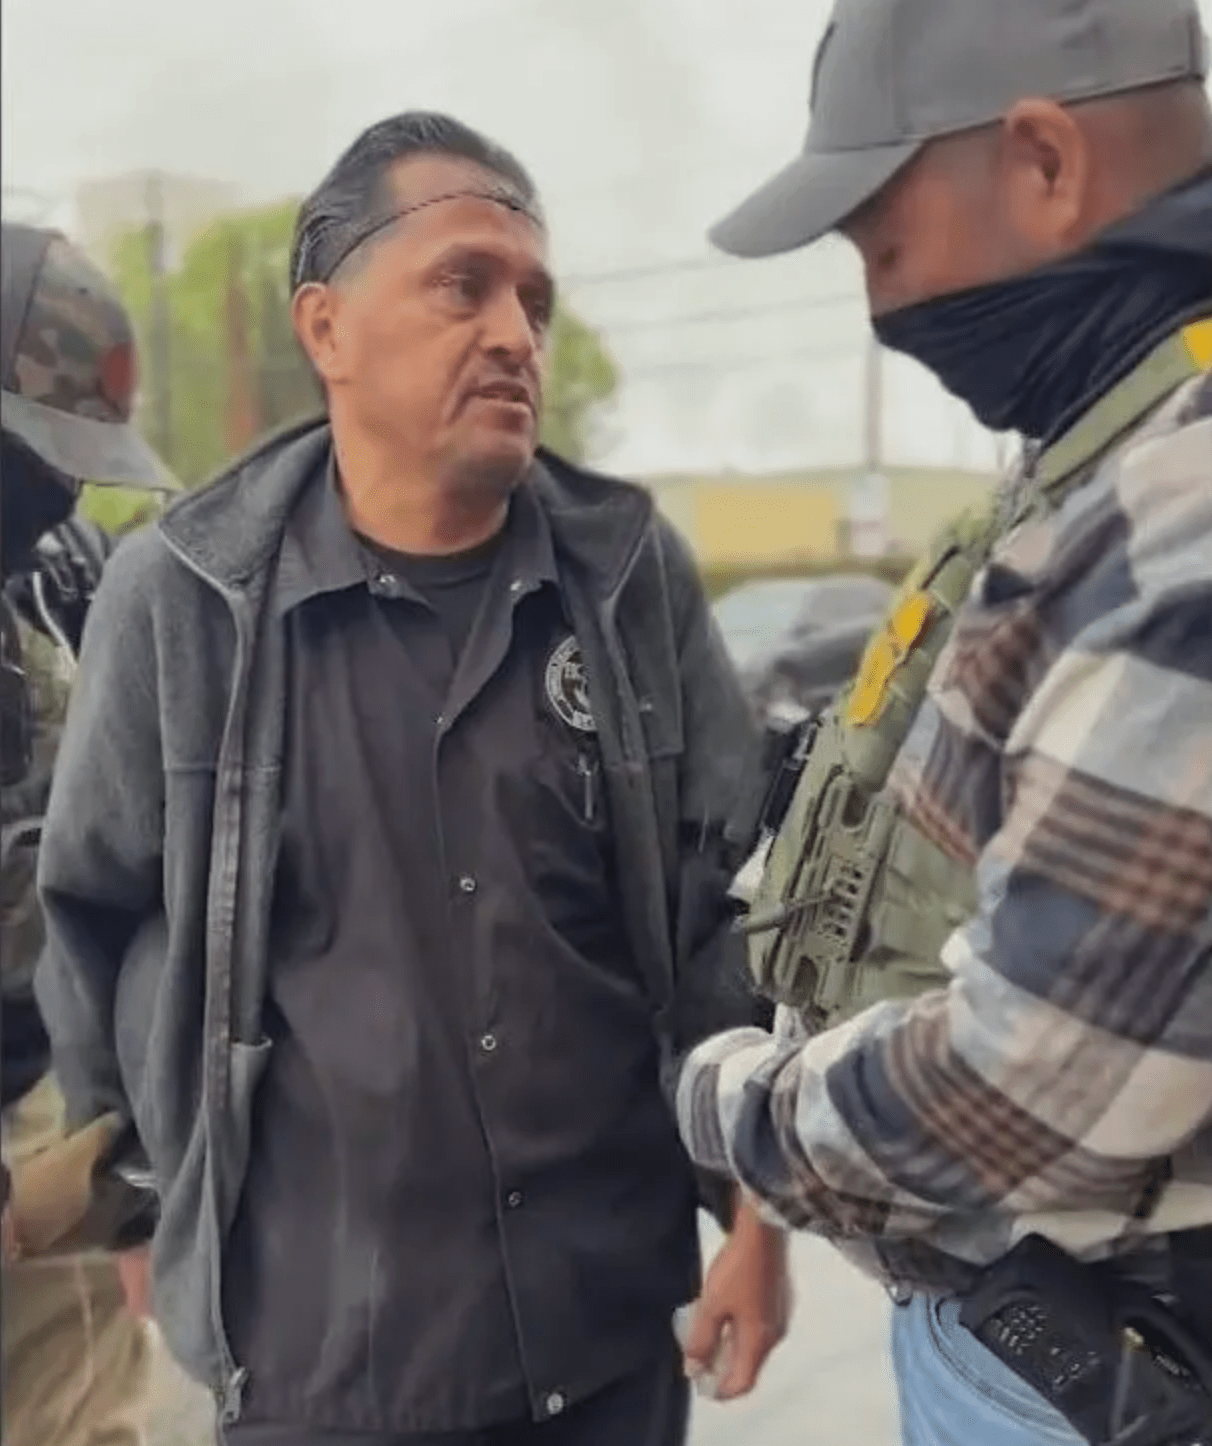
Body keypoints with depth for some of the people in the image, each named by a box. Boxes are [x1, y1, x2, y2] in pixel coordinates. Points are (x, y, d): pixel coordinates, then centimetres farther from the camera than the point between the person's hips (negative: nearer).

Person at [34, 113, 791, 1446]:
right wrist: (171, 1202, 7)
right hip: (319, 1335, -2)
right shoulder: (178, 598, -9)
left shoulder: (632, 571, -3)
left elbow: (723, 897, 1)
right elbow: (100, 921, 1)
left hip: (615, 1308, 2)